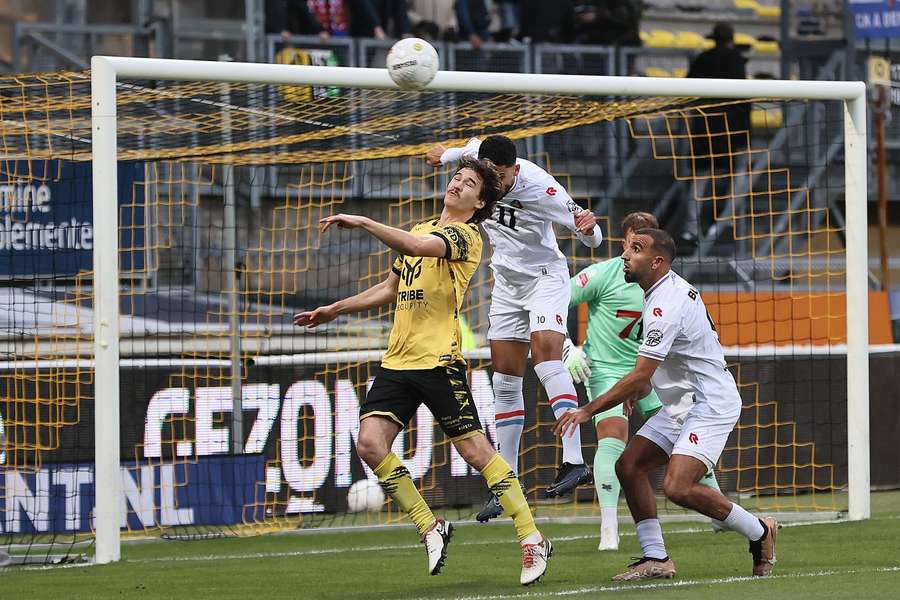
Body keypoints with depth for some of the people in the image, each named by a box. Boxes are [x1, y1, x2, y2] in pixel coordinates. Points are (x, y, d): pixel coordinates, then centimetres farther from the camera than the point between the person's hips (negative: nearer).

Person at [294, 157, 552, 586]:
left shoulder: (465, 236, -4)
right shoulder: (420, 230, 21)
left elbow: (418, 247, -25)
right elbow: (390, 288, 33)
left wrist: (362, 222, -24)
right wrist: (334, 310, 34)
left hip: (439, 362, -7)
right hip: (397, 360, 7)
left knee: (477, 451, -9)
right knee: (370, 444, -10)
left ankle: (532, 540, -1)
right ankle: (430, 528, 3)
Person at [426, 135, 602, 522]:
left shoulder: (541, 188, -26)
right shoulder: (480, 162, -10)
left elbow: (593, 240, -23)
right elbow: (472, 147, 18)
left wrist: (588, 227, -45)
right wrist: (445, 154, 36)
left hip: (545, 276, -6)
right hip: (507, 283, 6)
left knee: (545, 352, -28)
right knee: (505, 381, 3)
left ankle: (574, 461, -37)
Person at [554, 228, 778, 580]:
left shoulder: (665, 306, -23)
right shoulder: (672, 287, 9)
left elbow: (639, 377, -24)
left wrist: (588, 410, -21)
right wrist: (643, 386, 18)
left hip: (711, 404, -11)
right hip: (680, 404, 11)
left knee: (678, 487, -22)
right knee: (629, 466, 2)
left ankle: (759, 531, -2)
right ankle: (656, 559, 3)